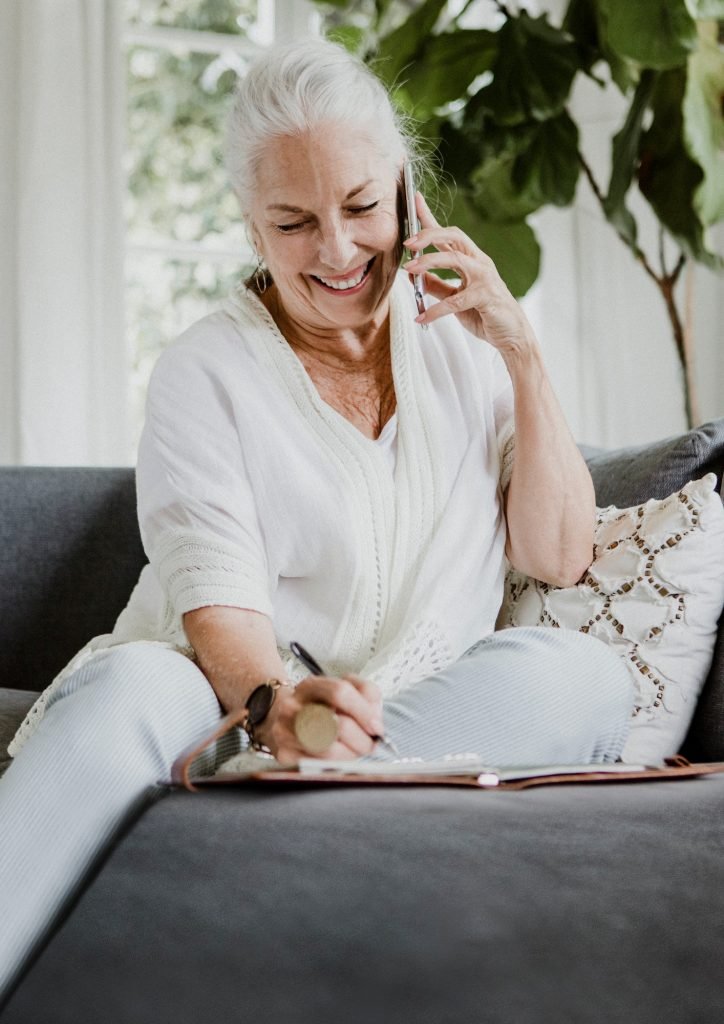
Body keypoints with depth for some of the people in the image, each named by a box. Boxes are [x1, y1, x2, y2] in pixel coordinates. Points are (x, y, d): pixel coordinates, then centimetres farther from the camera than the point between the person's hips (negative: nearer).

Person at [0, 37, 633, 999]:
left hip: (430, 718, 3)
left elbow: (559, 557, 8)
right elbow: (217, 597, -14)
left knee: (586, 673, -28)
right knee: (132, 688, -36)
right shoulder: (206, 372, 1)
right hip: (231, 700, -3)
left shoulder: (461, 346, 12)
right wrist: (275, 702, -37)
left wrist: (523, 357, -2)